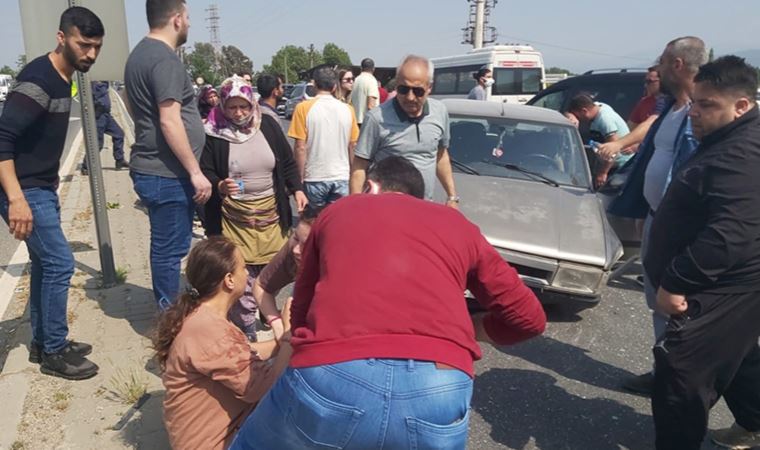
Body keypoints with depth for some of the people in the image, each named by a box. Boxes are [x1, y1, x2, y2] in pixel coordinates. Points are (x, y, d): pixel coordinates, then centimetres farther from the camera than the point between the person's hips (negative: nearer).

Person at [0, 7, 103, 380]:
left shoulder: (62, 80, 9)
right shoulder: (38, 79, -20)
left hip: (42, 188, 10)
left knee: (45, 264, 14)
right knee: (60, 263, -6)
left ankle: (42, 343, 27)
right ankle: (54, 353, 8)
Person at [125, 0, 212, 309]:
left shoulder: (142, 52, 17)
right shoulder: (165, 58, -15)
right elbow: (169, 122, -22)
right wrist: (195, 172, -19)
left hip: (153, 169, 10)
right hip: (166, 174, -10)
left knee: (166, 246, 18)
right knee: (170, 249, -1)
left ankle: (167, 311, 30)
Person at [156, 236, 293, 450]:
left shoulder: (203, 315, 1)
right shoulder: (209, 331, -30)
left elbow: (245, 355, 10)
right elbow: (261, 388, -28)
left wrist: (283, 341, 1)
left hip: (222, 422, 9)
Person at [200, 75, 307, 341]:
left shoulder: (267, 125, 3)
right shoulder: (213, 133, -5)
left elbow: (287, 162, 9)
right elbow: (205, 171, -4)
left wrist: (297, 189, -3)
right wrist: (220, 186, -24)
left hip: (270, 212, 3)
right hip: (234, 216, -2)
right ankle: (246, 331, 11)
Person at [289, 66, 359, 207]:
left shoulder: (304, 108, -7)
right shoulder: (348, 109, 2)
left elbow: (301, 147, -8)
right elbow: (353, 146, 8)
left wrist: (300, 177, 0)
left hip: (315, 178, -2)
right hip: (342, 177, 2)